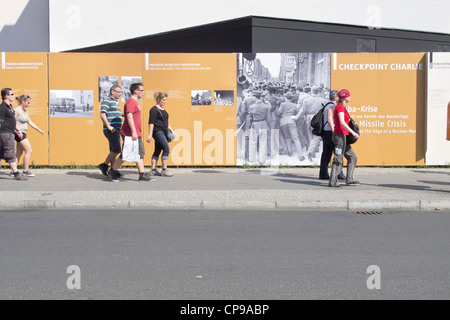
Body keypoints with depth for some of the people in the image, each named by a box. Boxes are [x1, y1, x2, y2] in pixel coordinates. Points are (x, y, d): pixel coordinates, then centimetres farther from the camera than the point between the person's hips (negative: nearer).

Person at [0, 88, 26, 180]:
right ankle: (16, 174, -8)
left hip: (10, 133, 10)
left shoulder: (10, 106, 16)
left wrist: (18, 130, 18)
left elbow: (13, 120, 24)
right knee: (10, 154, -8)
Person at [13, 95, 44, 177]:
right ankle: (25, 171, -3)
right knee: (29, 150, -10)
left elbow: (30, 122, 20)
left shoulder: (25, 111, 16)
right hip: (19, 134, -9)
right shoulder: (16, 110, -11)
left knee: (19, 153, 10)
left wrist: (38, 129, 14)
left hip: (23, 134, 9)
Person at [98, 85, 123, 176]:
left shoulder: (115, 102, 23)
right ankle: (104, 165, -4)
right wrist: (109, 126, -20)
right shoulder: (107, 101, -7)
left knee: (114, 151, 7)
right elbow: (102, 114, -17)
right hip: (111, 130, -10)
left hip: (116, 130, 10)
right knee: (116, 150, -14)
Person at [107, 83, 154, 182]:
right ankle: (112, 171, 10)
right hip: (130, 134, -10)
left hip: (136, 134, 10)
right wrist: (134, 132, -24)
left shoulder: (135, 102, 19)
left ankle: (142, 175, 6)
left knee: (140, 153, 6)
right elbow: (129, 117, -21)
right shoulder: (131, 101, -13)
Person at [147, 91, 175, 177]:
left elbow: (166, 122, 28)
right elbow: (151, 123, -14)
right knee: (166, 149, -14)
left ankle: (153, 170, 12)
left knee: (157, 151, 9)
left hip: (163, 132, 9)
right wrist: (150, 135, -18)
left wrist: (171, 130, 21)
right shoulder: (154, 109, -9)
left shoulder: (163, 109, 18)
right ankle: (164, 170, -11)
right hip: (157, 132, -9)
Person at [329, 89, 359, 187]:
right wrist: (353, 132, -23)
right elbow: (342, 122, -22)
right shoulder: (340, 107, -12)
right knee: (338, 160, -8)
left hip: (342, 135, 10)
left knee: (352, 157, 13)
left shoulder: (341, 107, 18)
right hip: (340, 135, -10)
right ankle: (332, 182, -6)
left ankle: (349, 179, 14)